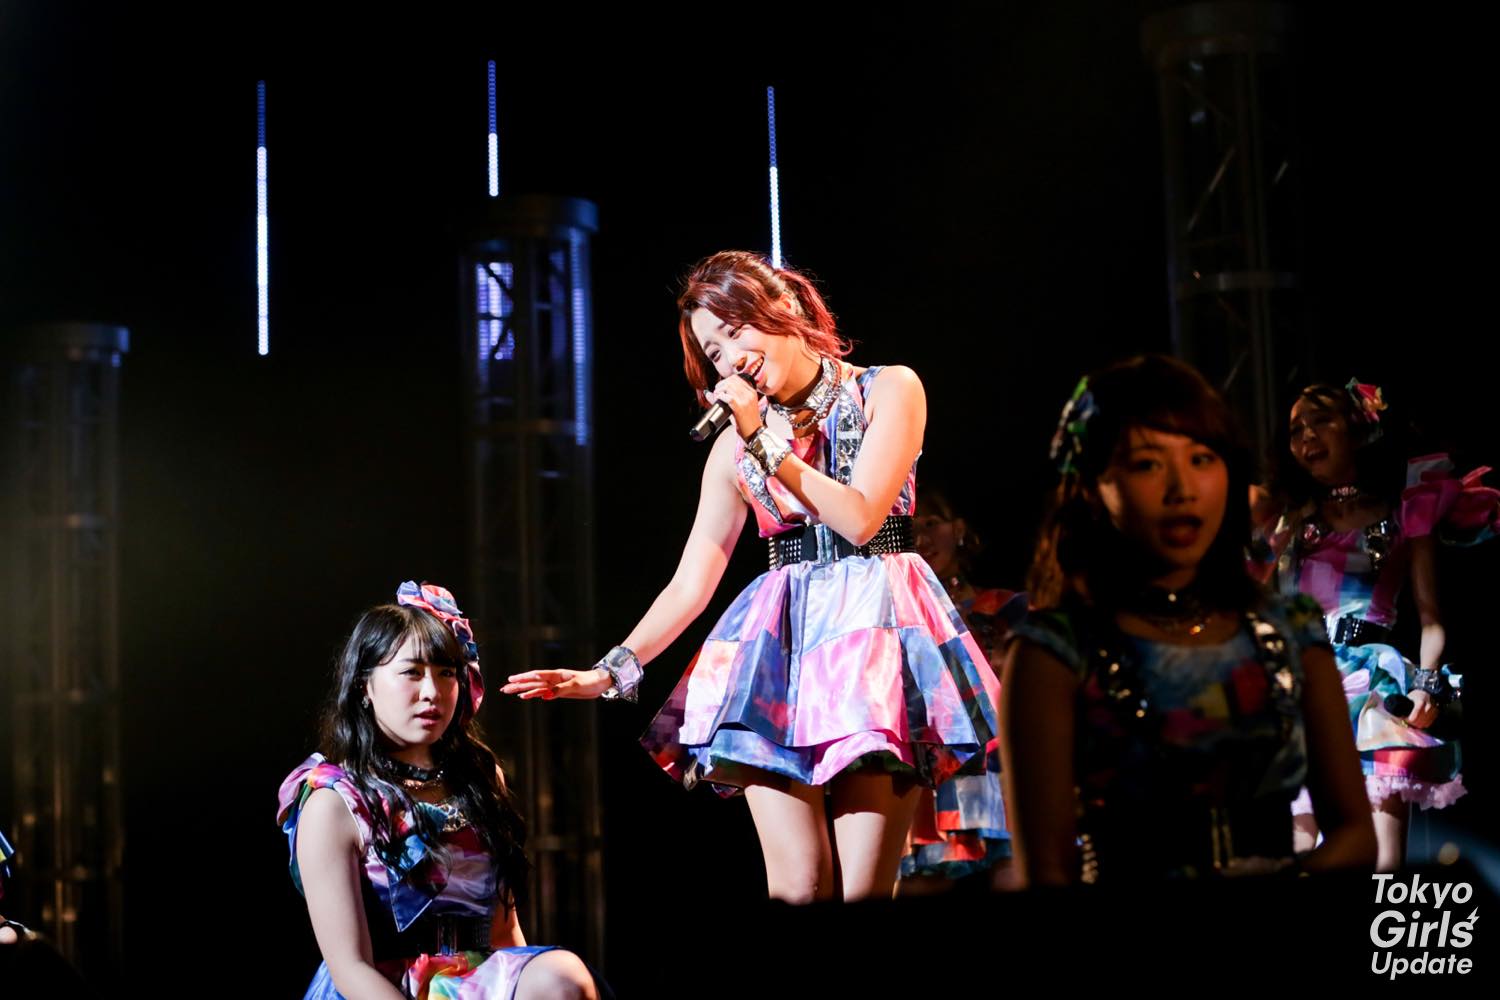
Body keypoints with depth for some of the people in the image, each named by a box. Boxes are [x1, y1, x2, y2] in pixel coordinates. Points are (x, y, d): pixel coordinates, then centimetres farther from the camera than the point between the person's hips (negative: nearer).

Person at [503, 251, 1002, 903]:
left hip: (873, 628, -2)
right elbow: (691, 582, 10)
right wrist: (612, 670, -3)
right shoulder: (736, 443, 13)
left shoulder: (889, 391, 5)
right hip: (778, 639, 3)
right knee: (796, 890, -10)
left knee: (864, 890, -12)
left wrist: (765, 443, -4)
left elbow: (859, 518, -7)